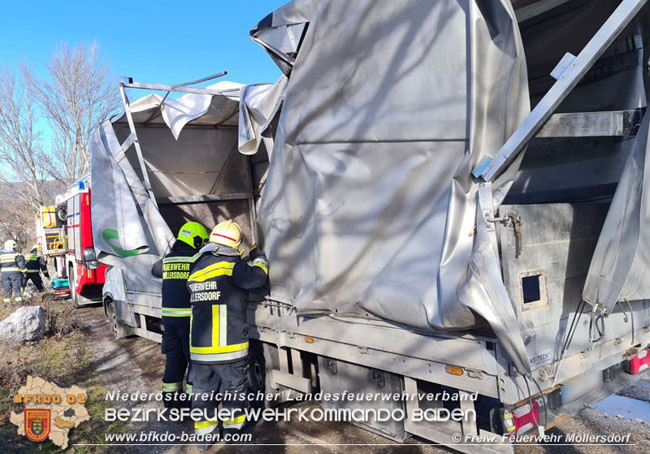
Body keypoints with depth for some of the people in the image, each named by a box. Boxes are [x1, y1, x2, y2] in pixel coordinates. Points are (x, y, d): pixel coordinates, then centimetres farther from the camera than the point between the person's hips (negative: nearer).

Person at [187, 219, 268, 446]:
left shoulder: (196, 269, 11)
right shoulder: (230, 266, -12)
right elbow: (257, 276, -19)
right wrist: (258, 256, 1)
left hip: (199, 347, 6)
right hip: (227, 346, -5)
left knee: (203, 391, 16)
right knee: (234, 390, 13)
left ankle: (204, 435, 24)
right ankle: (233, 430, 24)